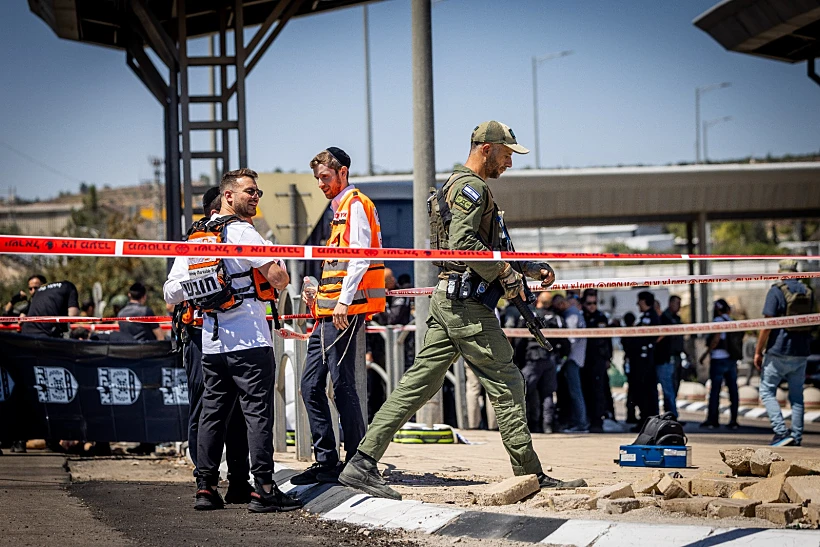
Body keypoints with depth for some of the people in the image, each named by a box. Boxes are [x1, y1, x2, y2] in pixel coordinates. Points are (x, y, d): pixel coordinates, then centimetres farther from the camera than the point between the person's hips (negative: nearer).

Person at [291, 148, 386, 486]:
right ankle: (326, 462, 10)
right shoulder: (340, 209, 23)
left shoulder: (356, 205, -6)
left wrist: (344, 302, -21)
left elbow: (361, 257, -16)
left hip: (346, 310, -10)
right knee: (311, 386, 8)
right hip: (328, 312, 10)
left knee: (342, 386, -9)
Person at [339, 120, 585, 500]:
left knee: (418, 384, 5)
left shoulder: (464, 187, 25)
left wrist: (533, 267, 19)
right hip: (467, 302, -10)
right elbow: (463, 242, -23)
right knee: (506, 384, -4)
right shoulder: (470, 188, -9)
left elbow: (492, 248, 29)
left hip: (449, 300, 10)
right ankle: (529, 475, 0)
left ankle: (362, 463, 1)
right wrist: (505, 274, -16)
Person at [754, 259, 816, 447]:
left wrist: (758, 352, -8)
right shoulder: (808, 292, 8)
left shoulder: (776, 291, -10)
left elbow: (767, 325, -14)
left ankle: (781, 431, -11)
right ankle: (797, 437, 10)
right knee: (796, 395, 12)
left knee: (767, 391, 3)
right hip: (802, 352, 5)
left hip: (779, 351, -5)